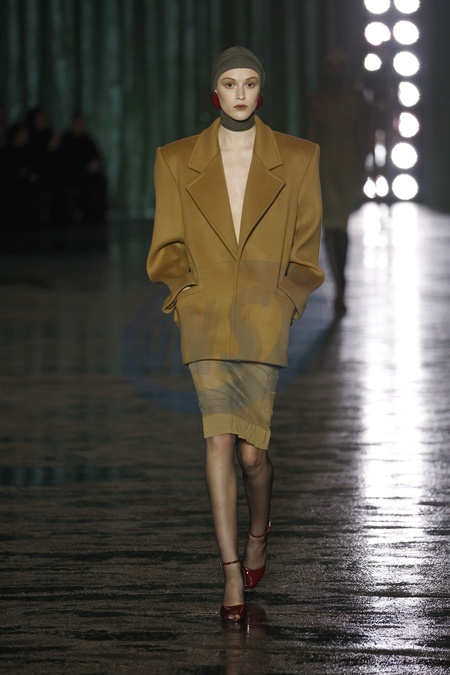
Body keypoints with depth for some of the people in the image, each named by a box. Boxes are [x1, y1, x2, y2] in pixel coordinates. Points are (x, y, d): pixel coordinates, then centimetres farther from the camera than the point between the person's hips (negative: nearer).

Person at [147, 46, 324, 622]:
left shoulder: (297, 159, 5)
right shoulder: (176, 161, 7)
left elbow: (306, 248, 9)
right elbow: (167, 247, 11)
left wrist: (285, 301, -1)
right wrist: (187, 293, -3)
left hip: (265, 317, 0)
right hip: (204, 316, 0)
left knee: (250, 448, -1)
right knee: (220, 439, -12)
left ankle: (258, 532, 32)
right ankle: (232, 575, -9)